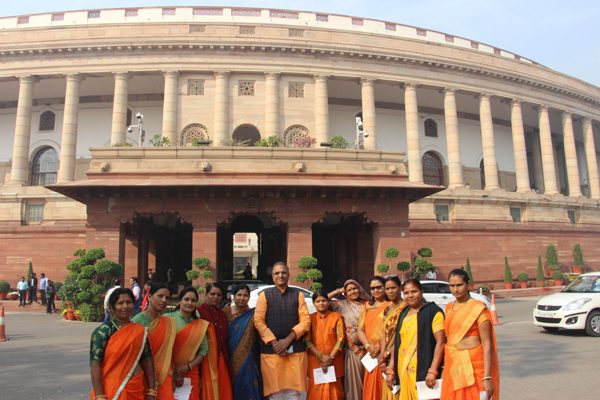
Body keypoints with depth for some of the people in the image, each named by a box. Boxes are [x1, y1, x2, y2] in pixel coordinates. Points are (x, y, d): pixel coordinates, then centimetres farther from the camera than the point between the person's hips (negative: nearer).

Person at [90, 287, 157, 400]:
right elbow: (95, 364, -15)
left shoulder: (140, 331, 4)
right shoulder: (102, 331, -10)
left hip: (136, 391, 4)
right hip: (111, 391, -4)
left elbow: (147, 361, 4)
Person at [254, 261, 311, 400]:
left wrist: (288, 340, -9)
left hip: (295, 351, 1)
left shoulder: (298, 295, 11)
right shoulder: (265, 295, 8)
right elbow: (258, 321, 0)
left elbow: (305, 320, 3)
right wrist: (274, 342, -10)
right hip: (271, 350, -1)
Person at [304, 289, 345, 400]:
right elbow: (307, 340, -1)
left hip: (334, 363, 0)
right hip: (315, 363, 1)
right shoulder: (310, 318, 7)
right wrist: (321, 356, -13)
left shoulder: (336, 317, 6)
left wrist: (330, 358, -12)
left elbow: (341, 338, -2)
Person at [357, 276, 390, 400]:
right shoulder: (367, 306, 16)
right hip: (371, 355, 4)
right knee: (371, 389, 6)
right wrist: (368, 346, -5)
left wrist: (383, 350, -15)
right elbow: (360, 329, 12)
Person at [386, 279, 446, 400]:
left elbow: (441, 342, -12)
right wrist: (390, 371, 8)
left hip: (423, 371, -6)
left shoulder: (432, 311, -4)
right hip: (402, 371, 6)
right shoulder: (403, 314, 15)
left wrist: (432, 371, -20)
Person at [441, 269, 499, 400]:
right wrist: (445, 368, 14)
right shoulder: (449, 308, 10)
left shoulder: (478, 309, -10)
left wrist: (487, 378, -18)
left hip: (472, 368, -6)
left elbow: (487, 345, -13)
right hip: (452, 367, 6)